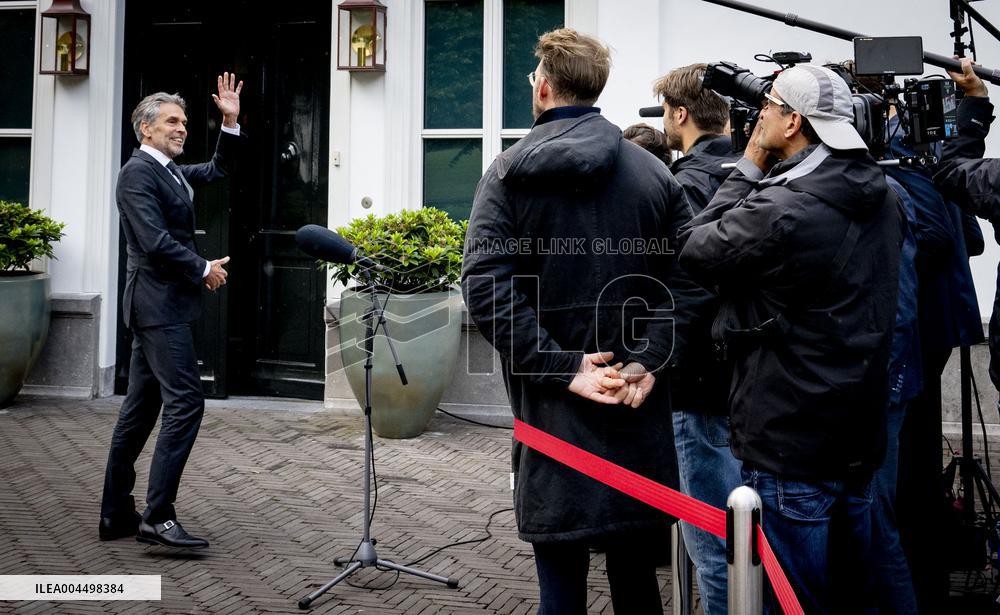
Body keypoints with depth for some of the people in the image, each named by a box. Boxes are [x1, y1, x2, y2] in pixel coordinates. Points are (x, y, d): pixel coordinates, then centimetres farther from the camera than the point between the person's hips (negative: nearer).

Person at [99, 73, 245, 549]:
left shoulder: (172, 171, 17)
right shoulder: (138, 171, -11)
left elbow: (218, 169, 28)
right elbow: (155, 241, -20)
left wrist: (230, 123, 14)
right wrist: (205, 269, -10)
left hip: (156, 306, 10)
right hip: (160, 303, -10)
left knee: (141, 409, 11)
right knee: (185, 402, -13)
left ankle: (116, 515, 18)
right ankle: (158, 517, -13)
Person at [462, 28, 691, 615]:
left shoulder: (509, 175, -3)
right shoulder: (655, 173, 4)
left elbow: (486, 288, -14)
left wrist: (563, 367, -13)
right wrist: (649, 362, -9)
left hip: (553, 402, -3)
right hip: (638, 403, 3)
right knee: (635, 566, 16)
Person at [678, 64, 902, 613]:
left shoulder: (781, 209, -23)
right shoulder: (882, 200, 4)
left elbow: (695, 250, -9)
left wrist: (749, 170, -3)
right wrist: (765, 174, 9)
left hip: (790, 444, -8)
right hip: (859, 437, 8)